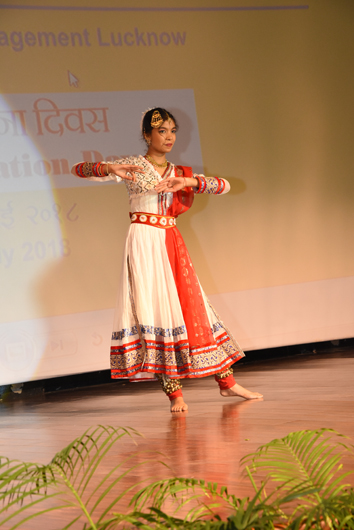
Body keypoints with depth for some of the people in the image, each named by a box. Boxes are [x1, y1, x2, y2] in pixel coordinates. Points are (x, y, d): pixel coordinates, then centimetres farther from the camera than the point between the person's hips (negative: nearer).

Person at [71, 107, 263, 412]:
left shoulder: (180, 173, 16)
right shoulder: (132, 166, 3)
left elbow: (224, 186, 4)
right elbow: (78, 170, -2)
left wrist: (188, 182, -12)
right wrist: (108, 168, -22)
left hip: (172, 244, 5)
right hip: (144, 242, -5)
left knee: (192, 305, 7)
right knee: (156, 306, -9)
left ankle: (227, 382, 13)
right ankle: (174, 392, -6)